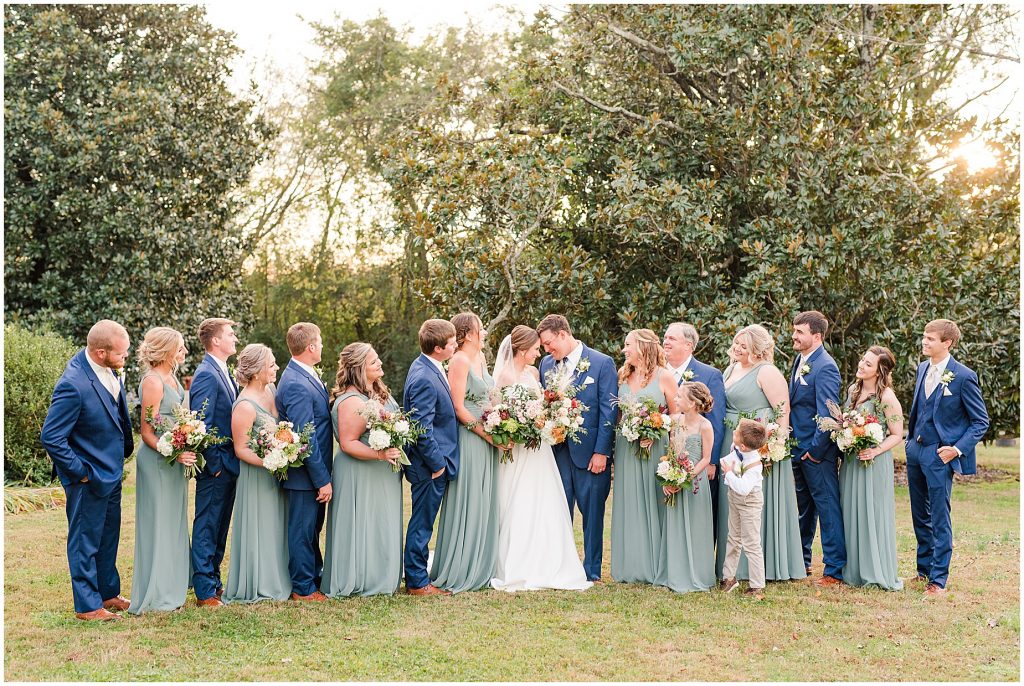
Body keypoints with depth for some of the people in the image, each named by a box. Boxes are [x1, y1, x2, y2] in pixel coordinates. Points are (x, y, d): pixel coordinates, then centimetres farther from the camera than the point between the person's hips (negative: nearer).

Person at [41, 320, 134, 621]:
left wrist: (126, 446, 11)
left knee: (109, 536, 21)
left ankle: (108, 593, 37)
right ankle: (88, 605, 21)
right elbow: (51, 437, -25)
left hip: (112, 470, 8)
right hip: (89, 478, -8)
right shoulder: (74, 385, -30)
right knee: (85, 541, 8)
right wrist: (80, 472, -18)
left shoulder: (108, 368, -5)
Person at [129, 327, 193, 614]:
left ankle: (171, 585, 27)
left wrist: (184, 453, 8)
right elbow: (147, 431, -18)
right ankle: (154, 594, 8)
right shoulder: (153, 381, -17)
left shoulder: (172, 378, 9)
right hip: (157, 461, -9)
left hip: (175, 460, 9)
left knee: (173, 523, 16)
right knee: (157, 524, -1)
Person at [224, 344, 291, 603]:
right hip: (256, 476, -8)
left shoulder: (270, 390, 1)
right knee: (259, 528, 3)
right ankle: (257, 586, 16)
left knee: (277, 527, 16)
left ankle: (276, 580, 28)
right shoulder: (245, 406, -23)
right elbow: (240, 449, -19)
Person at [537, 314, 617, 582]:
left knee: (592, 512, 4)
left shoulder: (602, 363, -6)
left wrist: (601, 452, -12)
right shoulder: (546, 364, 10)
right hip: (557, 450, 4)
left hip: (590, 452, -4)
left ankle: (592, 571, 13)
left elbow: (608, 410, -7)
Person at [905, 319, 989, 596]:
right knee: (920, 515, 15)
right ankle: (924, 569, 27)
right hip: (915, 449, 7)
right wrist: (910, 438, 13)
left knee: (939, 518, -2)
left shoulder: (964, 376, -13)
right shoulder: (923, 368, 8)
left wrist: (957, 449, -14)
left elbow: (981, 421, -8)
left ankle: (938, 579, 5)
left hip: (939, 455, -7)